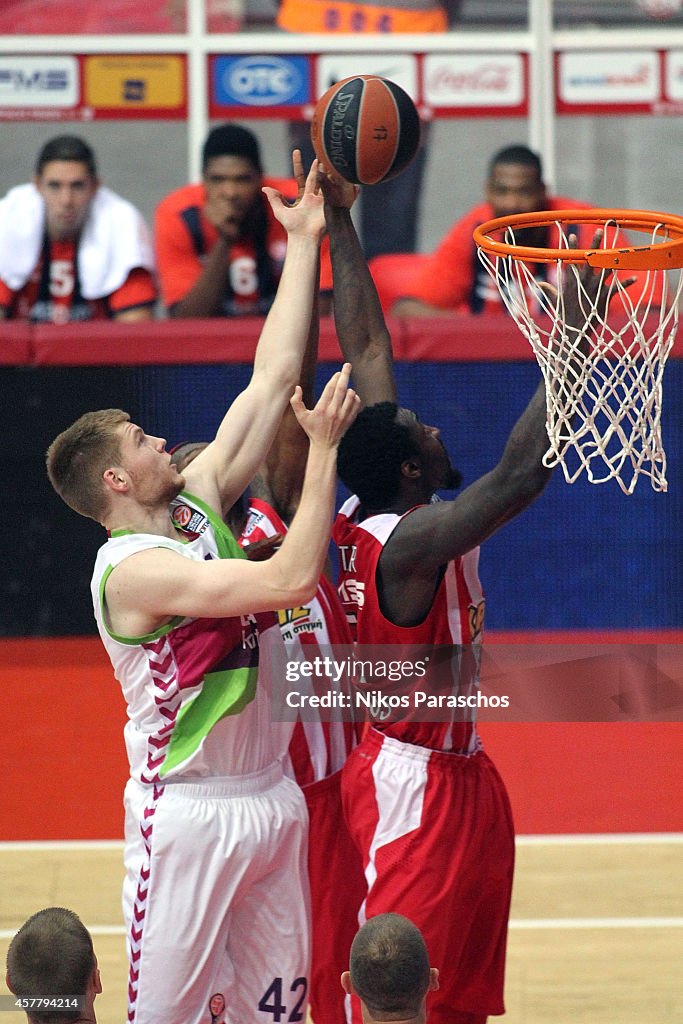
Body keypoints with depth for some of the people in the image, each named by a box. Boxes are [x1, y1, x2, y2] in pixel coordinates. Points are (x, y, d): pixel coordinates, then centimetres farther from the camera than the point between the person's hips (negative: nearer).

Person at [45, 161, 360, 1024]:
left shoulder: (198, 503, 5)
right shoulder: (132, 571, -20)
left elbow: (272, 378, 5)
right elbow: (291, 578, -28)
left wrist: (305, 242, 2)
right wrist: (324, 446, -22)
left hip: (271, 798, 8)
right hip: (189, 815, -8)